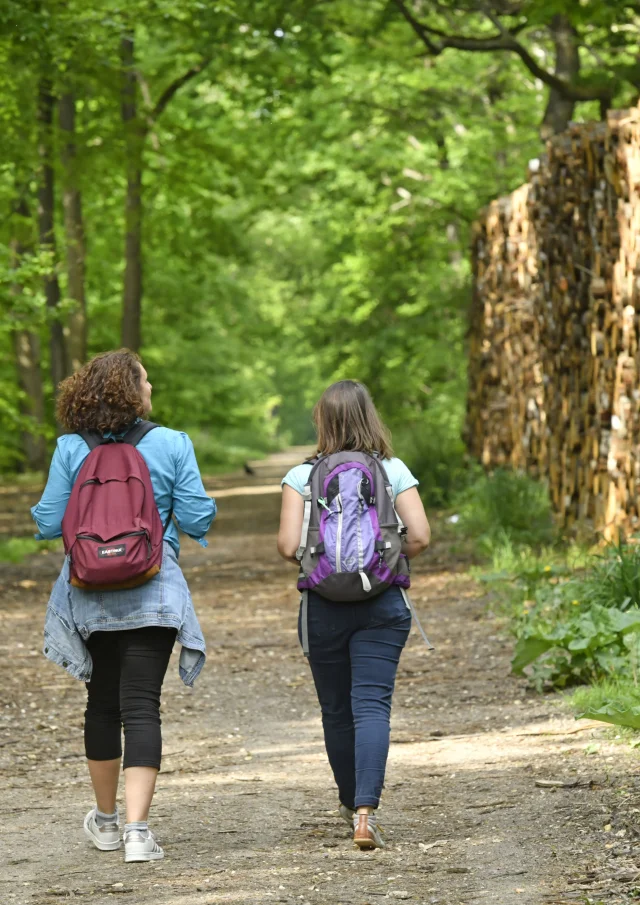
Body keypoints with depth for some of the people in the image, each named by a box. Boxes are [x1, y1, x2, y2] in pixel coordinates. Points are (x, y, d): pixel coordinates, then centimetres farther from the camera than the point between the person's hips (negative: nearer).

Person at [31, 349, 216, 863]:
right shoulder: (172, 445, -6)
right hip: (153, 596, -2)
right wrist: (206, 511, 17)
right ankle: (137, 830, -16)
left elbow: (49, 521, -3)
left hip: (91, 597, 2)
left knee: (102, 701, 17)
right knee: (141, 706, -4)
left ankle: (105, 820, 31)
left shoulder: (71, 449, -4)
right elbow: (195, 517, -5)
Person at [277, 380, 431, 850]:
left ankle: (352, 802, 32)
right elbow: (420, 536, -7)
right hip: (384, 604, 0)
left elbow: (288, 545, -9)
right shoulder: (394, 471, 0)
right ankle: (366, 811, -21)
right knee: (372, 705, -5)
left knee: (336, 709, 15)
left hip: (323, 606, 0)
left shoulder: (302, 477, -3)